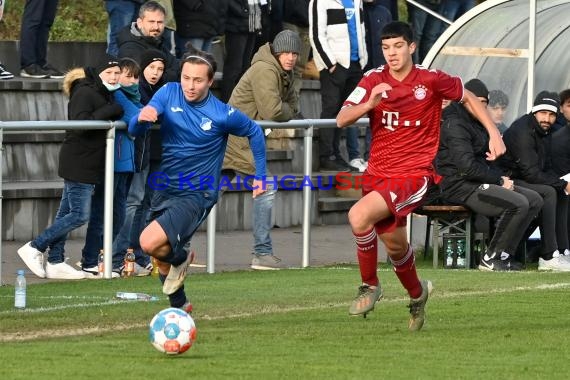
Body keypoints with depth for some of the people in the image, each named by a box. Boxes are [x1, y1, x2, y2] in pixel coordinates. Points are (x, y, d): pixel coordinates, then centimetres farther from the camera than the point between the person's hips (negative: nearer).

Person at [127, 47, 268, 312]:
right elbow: (134, 131, -11)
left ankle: (180, 257, 6)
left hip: (196, 195, -5)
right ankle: (180, 306, 40)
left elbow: (254, 132, 6)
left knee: (150, 243, -26)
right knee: (162, 266, 14)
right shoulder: (168, 94, -6)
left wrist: (260, 176, 7)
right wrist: (140, 119, -35)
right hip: (165, 189, 5)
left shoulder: (223, 114, -14)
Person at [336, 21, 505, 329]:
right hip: (378, 173, 5)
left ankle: (370, 286, -8)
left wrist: (494, 134, 4)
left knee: (359, 215, -28)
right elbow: (341, 120, -9)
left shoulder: (431, 80, -6)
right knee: (395, 246, 14)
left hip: (414, 173, -5)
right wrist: (370, 103, -27)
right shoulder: (374, 80, 0)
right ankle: (417, 293, 45)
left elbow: (469, 98, 11)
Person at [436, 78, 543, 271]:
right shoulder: (454, 125, -13)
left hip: (477, 183, 11)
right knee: (518, 203, -26)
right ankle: (491, 259, -16)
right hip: (459, 187, -11)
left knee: (534, 199, 3)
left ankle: (504, 254, -1)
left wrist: (501, 177, 6)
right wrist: (499, 181, -13)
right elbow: (467, 166, -21)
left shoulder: (476, 123, 20)